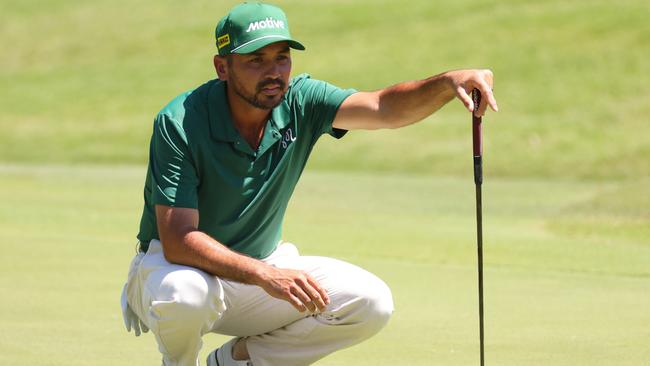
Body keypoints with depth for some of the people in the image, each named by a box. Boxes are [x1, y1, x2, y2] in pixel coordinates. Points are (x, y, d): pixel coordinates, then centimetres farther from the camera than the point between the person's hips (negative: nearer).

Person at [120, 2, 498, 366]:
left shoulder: (300, 103, -11)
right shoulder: (180, 124, -25)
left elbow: (384, 108, -28)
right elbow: (177, 240, -31)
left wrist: (449, 82, -49)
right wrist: (264, 275, -44)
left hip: (263, 267, 5)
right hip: (176, 265, -5)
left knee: (371, 302, -13)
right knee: (185, 294, -41)